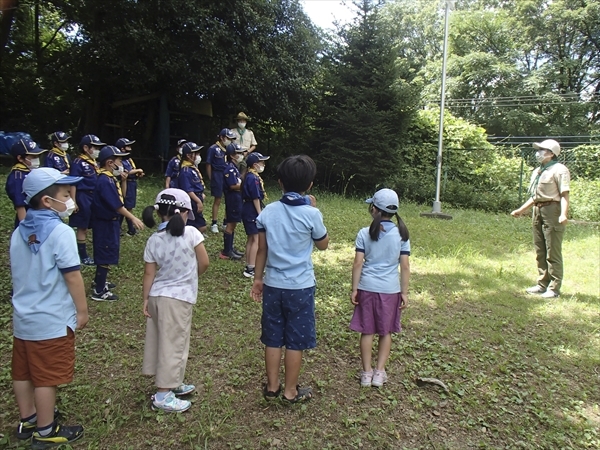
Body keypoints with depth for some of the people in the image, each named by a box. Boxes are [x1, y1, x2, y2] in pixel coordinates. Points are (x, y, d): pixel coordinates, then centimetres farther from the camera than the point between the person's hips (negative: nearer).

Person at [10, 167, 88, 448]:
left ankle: (27, 421, 37)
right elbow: (72, 276, -19)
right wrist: (82, 310, -9)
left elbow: (15, 272, 13)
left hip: (23, 316, 8)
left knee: (23, 372, 19)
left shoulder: (19, 232, 4)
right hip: (52, 320, -8)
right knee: (46, 377, 6)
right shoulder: (61, 231, -20)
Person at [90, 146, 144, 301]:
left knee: (105, 254, 22)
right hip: (106, 224, -10)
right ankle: (99, 291, 9)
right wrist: (133, 218, -22)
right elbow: (117, 205, -26)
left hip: (110, 222, 10)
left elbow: (119, 197, 13)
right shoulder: (105, 181, -24)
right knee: (105, 256, -1)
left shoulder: (110, 178, 8)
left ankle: (99, 282, 39)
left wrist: (121, 180, 10)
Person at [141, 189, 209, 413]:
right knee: (173, 344, 4)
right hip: (179, 297, -6)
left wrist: (145, 299, 7)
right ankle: (163, 395, 12)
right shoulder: (191, 234, -14)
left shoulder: (153, 240, -3)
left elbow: (149, 273, -1)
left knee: (163, 341, 17)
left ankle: (173, 383, 35)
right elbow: (204, 263, -8)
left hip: (157, 297, 6)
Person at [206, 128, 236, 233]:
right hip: (218, 176, -5)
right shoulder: (213, 149, -9)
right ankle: (214, 224, 16)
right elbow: (208, 164, -4)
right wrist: (211, 180, -3)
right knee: (217, 200, 3)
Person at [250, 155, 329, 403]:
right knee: (296, 340, 11)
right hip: (300, 286, -3)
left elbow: (262, 250, 2)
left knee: (273, 338, 15)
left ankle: (271, 387, 28)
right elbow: (323, 244, 3)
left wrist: (257, 279, 14)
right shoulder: (311, 214, -14)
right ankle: (291, 391, 24)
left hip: (273, 285, 3)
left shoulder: (268, 212, -4)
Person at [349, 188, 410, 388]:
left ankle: (366, 372, 19)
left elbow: (358, 263, -7)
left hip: (367, 288, 0)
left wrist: (354, 289, 1)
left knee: (367, 331, 11)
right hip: (390, 289, 1)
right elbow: (405, 266, -4)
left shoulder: (364, 234, -6)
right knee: (386, 332, 15)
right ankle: (379, 372, 21)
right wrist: (404, 292, 4)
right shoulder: (401, 235, -4)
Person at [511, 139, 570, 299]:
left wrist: (563, 214, -30)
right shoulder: (537, 171, 19)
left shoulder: (559, 170, -9)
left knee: (553, 252, -4)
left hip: (552, 211, -9)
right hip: (538, 211, 9)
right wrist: (520, 210, 23)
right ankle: (542, 284, 23)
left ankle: (554, 288, 3)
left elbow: (564, 195, -18)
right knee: (540, 251, 14)